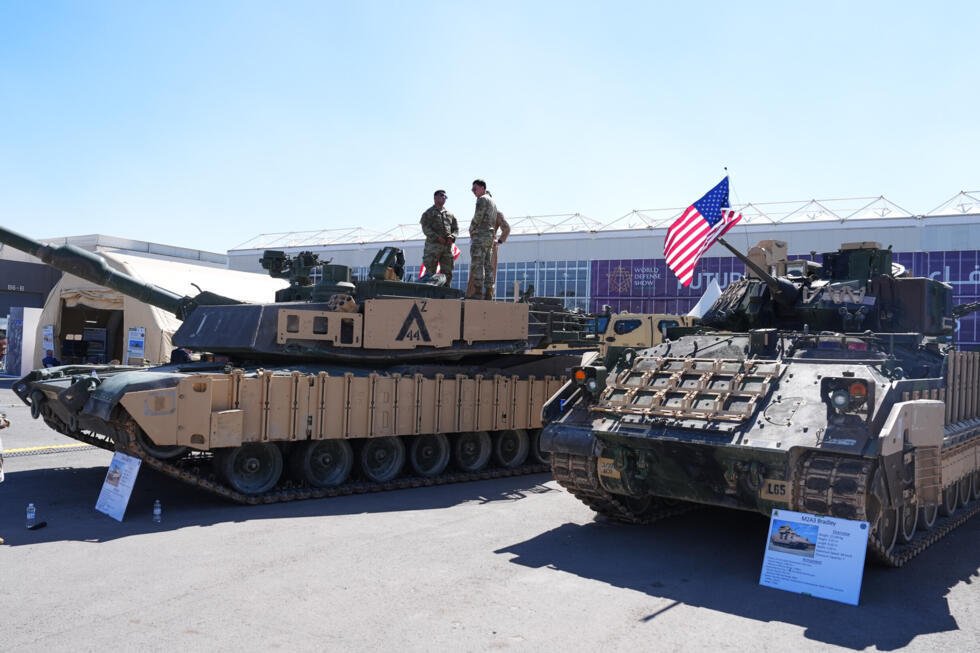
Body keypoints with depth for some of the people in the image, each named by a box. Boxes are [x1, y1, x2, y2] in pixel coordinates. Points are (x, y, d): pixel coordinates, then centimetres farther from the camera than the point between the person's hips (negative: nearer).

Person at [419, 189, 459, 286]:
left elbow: (456, 229, 19)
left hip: (447, 246, 5)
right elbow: (425, 228, -4)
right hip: (433, 245, -5)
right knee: (430, 273, -8)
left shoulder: (450, 214, 22)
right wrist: (437, 237, -17)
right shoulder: (428, 213, 7)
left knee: (447, 273, 3)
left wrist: (452, 236, -4)